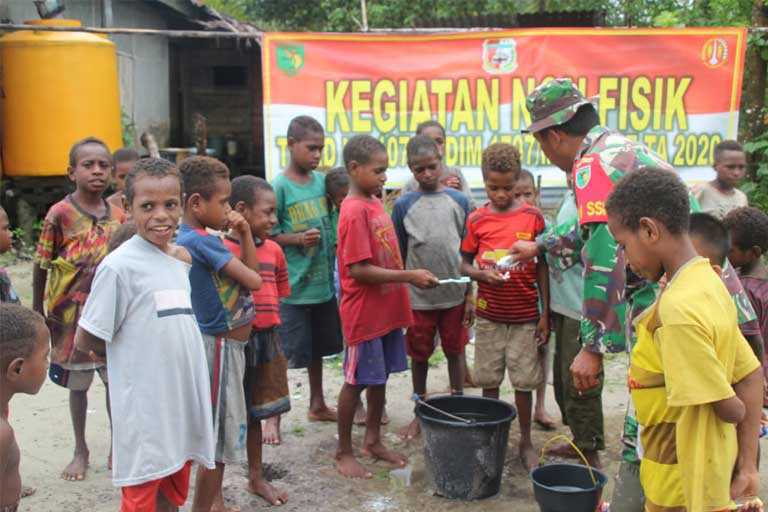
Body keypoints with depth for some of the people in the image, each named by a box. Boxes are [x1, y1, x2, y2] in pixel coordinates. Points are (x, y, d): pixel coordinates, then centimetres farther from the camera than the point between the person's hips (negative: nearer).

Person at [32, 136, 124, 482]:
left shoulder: (119, 216, -1)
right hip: (73, 312, -2)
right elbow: (41, 265, -5)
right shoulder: (59, 214, -12)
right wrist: (38, 311, -2)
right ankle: (81, 451, 30)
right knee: (77, 384, 12)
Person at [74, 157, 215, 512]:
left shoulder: (181, 259, 6)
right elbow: (87, 342, -11)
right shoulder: (119, 265, -14)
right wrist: (131, 354, 1)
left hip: (183, 404, 6)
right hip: (145, 412, -6)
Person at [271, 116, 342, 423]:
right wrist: (298, 239, -22)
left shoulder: (323, 181, 5)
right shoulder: (280, 187, -12)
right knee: (285, 352, 0)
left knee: (318, 346, 19)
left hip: (322, 280, 6)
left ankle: (317, 405, 36)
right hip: (293, 285, -6)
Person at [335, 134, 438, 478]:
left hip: (387, 310, 8)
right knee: (356, 381, 4)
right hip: (364, 314, -8)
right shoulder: (354, 212, -19)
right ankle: (343, 453, 18)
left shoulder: (375, 203, 9)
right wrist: (409, 276, -22)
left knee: (381, 377, 17)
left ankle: (373, 440, 32)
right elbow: (358, 270, -22)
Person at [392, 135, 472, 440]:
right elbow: (398, 256, 2)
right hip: (418, 298, -1)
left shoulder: (458, 200, 0)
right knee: (419, 355, 12)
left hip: (454, 295, 1)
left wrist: (470, 295, 2)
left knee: (455, 352, 14)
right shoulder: (404, 205, -3)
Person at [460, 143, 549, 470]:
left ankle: (526, 442, 22)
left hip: (524, 316, -1)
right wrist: (482, 274, -18)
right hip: (489, 315, 1)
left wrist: (545, 314, -1)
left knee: (523, 382, 7)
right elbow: (464, 265, 4)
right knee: (489, 381, 10)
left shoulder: (532, 217, -4)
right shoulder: (477, 219, -1)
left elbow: (542, 267, 0)